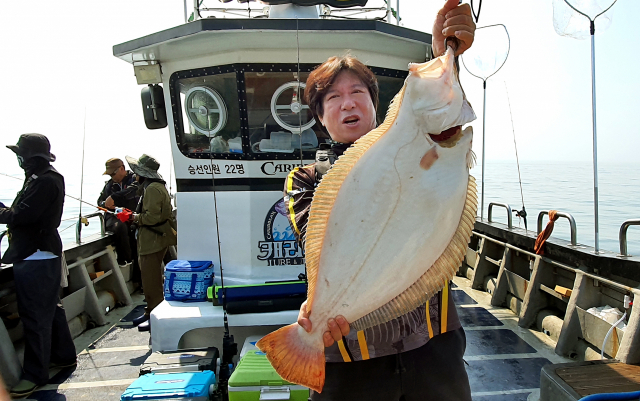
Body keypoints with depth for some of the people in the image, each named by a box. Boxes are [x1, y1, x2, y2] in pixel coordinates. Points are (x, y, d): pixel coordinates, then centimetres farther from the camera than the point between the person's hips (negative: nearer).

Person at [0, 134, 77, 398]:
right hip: (43, 254, 11)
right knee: (50, 308, 19)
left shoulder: (43, 182, -19)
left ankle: (35, 374, 6)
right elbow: (27, 214, 15)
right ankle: (63, 356, 32)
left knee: (35, 316, -3)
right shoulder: (47, 178, 14)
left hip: (35, 258, -11)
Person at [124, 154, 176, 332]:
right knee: (149, 277, 18)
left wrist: (137, 217, -8)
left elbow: (152, 217, -25)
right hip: (151, 238, 11)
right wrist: (137, 216, 12)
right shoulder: (156, 186, 16)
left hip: (153, 240, -11)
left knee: (151, 280, -4)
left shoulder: (152, 189, -19)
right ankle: (150, 312, 29)